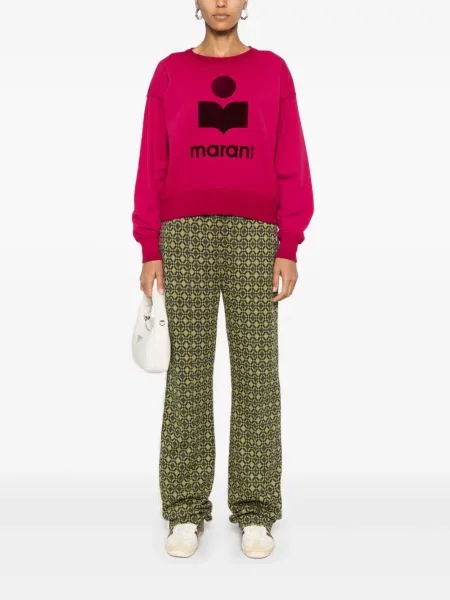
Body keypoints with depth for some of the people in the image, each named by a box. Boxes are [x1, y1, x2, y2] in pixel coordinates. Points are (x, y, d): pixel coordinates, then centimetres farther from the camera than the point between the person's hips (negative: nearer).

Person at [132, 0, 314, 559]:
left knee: (256, 369, -2)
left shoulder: (272, 69, 11)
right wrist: (149, 250, 0)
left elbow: (291, 165, 5)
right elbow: (152, 165, 8)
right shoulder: (170, 72, 12)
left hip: (254, 232, 0)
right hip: (184, 232, 0)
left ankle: (255, 511, 8)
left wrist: (288, 248, -3)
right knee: (187, 368, -1)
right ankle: (186, 510, 8)